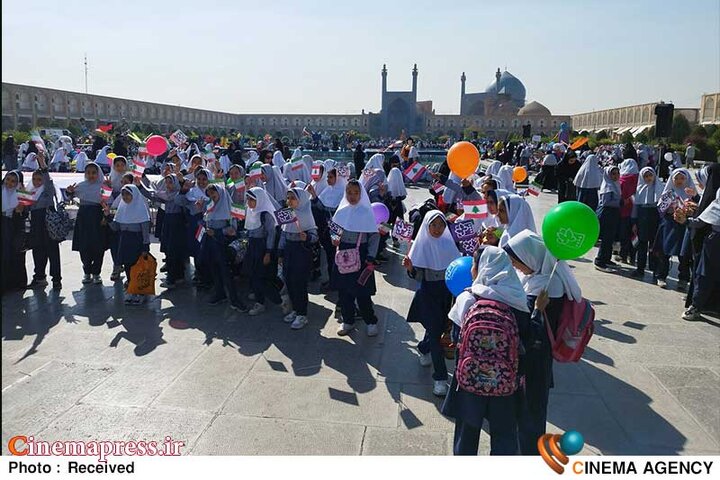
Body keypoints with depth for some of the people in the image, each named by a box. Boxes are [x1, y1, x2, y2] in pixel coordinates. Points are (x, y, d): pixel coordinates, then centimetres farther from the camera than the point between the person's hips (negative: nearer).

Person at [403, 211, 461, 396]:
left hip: (446, 294, 4)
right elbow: (417, 276, -10)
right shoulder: (422, 244, -9)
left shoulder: (449, 243, 1)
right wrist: (410, 268, -30)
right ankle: (440, 378, 2)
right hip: (428, 294, -4)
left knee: (438, 328, 19)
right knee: (435, 333, -6)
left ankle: (424, 349, 51)